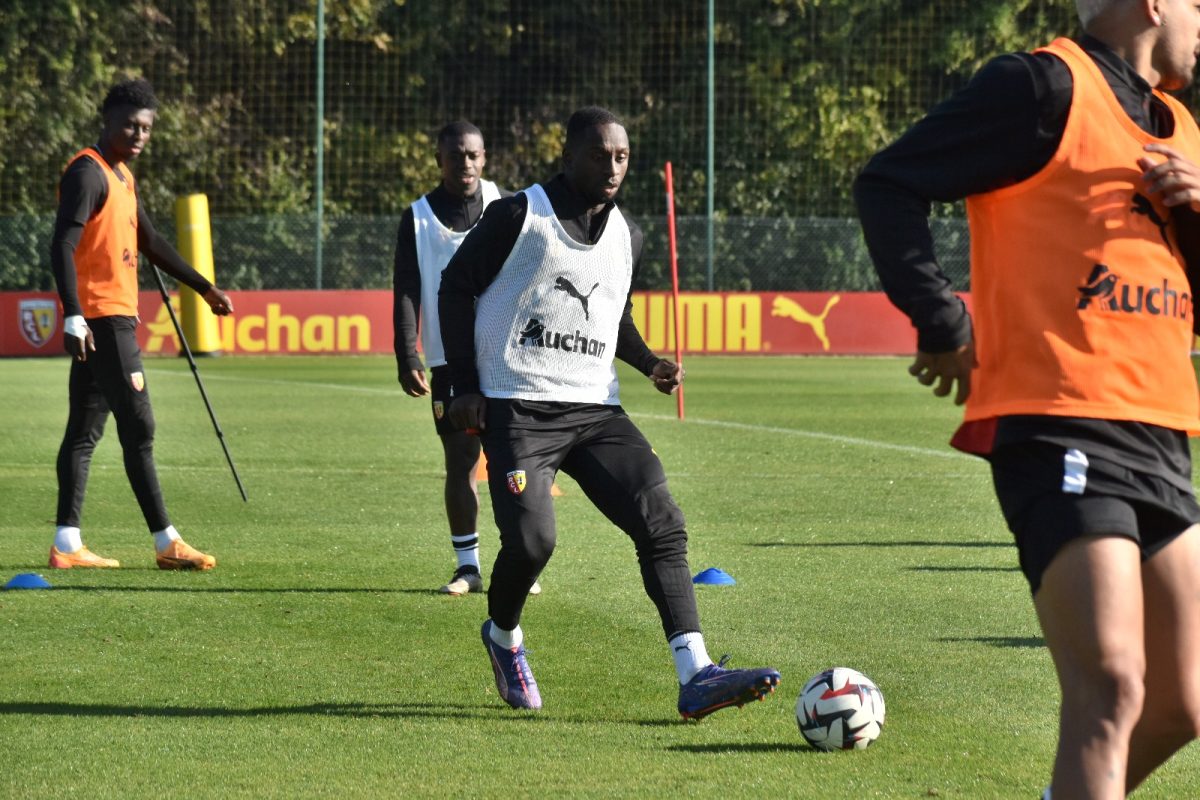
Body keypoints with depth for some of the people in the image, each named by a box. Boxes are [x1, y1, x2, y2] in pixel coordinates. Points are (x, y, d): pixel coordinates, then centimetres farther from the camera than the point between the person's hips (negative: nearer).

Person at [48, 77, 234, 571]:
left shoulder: (121, 176, 18)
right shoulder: (88, 173, -12)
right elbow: (63, 247, -21)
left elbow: (149, 243, 29)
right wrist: (74, 317, -30)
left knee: (85, 430, 8)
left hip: (114, 317, 10)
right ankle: (166, 543, -7)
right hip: (102, 319, -10)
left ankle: (67, 544, 8)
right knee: (138, 427, -8)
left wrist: (204, 288, 32)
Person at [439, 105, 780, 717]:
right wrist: (466, 386, -4)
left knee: (662, 525, -12)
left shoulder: (627, 237, 14)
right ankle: (502, 637, 14)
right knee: (531, 539, -20)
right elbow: (457, 287, 2)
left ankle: (696, 677, -17)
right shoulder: (518, 217, -4)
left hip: (595, 410, 5)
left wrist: (649, 363, 8)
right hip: (517, 408, -5)